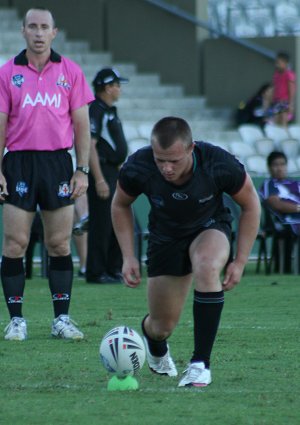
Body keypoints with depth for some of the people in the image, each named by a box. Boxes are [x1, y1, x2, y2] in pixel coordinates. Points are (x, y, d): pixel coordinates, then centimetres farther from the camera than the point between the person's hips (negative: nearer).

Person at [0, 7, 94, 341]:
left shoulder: (70, 72, 5)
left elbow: (82, 124, 7)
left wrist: (82, 170, 0)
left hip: (58, 163, 1)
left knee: (60, 243, 3)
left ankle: (62, 319, 8)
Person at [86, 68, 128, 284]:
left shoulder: (110, 111, 17)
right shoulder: (95, 110, -14)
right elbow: (90, 146, -20)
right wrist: (99, 180, -24)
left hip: (114, 171, 10)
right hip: (101, 171, -10)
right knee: (101, 224, -7)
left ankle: (114, 269, 20)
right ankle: (96, 272, -4)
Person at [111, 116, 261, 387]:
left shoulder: (220, 165, -31)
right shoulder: (137, 169, -28)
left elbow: (250, 204, -12)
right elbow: (120, 205, -3)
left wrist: (240, 262, -13)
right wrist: (128, 257, -9)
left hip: (210, 228, -2)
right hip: (165, 237, 2)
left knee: (207, 267, -37)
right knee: (163, 326, 2)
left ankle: (201, 363, -27)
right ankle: (155, 346, 45)